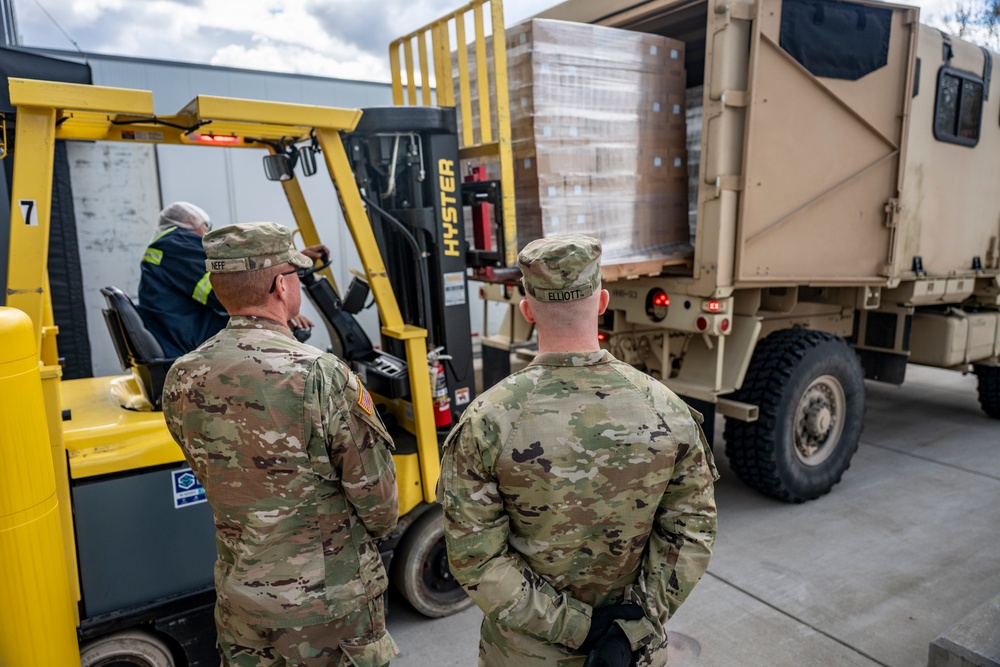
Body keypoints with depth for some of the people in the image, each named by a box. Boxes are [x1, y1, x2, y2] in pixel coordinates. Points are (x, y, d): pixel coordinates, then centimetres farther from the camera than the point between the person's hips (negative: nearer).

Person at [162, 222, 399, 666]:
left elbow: (210, 477, 4)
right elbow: (377, 498, -18)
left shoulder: (181, 380, -9)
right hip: (329, 602, -4)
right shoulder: (322, 378, -27)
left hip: (240, 595, 5)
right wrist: (370, 529, 5)